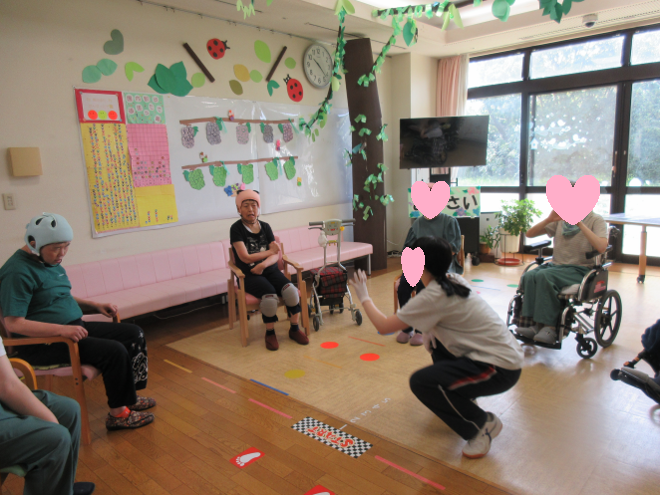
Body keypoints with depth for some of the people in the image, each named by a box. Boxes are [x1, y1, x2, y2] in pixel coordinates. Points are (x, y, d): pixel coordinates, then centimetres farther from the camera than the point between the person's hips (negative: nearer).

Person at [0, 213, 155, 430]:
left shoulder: (52, 261, 11)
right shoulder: (18, 272, -18)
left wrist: (95, 305, 8)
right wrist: (61, 330, -32)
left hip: (73, 327, 10)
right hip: (41, 343, -10)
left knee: (134, 334, 1)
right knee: (115, 351, -24)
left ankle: (128, 397, 13)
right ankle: (118, 414, -4)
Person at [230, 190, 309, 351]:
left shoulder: (265, 227, 11)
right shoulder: (236, 229, -3)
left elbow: (277, 255, 3)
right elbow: (246, 258, -11)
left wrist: (263, 264, -18)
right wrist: (270, 252, -1)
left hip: (270, 270, 4)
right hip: (250, 275, -4)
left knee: (291, 290, -24)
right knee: (270, 296, -32)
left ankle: (295, 329, -4)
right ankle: (270, 333, -7)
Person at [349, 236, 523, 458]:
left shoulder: (433, 296, -20)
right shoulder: (453, 279, 5)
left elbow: (383, 326, -16)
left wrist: (364, 297, 0)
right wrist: (429, 329, 5)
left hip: (501, 367, -9)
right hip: (502, 351, 9)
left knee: (420, 382, -19)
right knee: (434, 336, 24)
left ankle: (482, 423, -2)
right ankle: (460, 398, 32)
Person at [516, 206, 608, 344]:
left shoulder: (596, 220, 3)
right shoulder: (560, 219, 15)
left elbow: (601, 247, -17)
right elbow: (529, 234, 10)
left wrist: (580, 224, -20)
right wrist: (549, 219, -5)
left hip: (579, 269, -4)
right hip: (555, 265, 5)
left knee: (544, 276, -33)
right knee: (528, 276, -28)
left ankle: (549, 327, -27)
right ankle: (535, 324, -26)